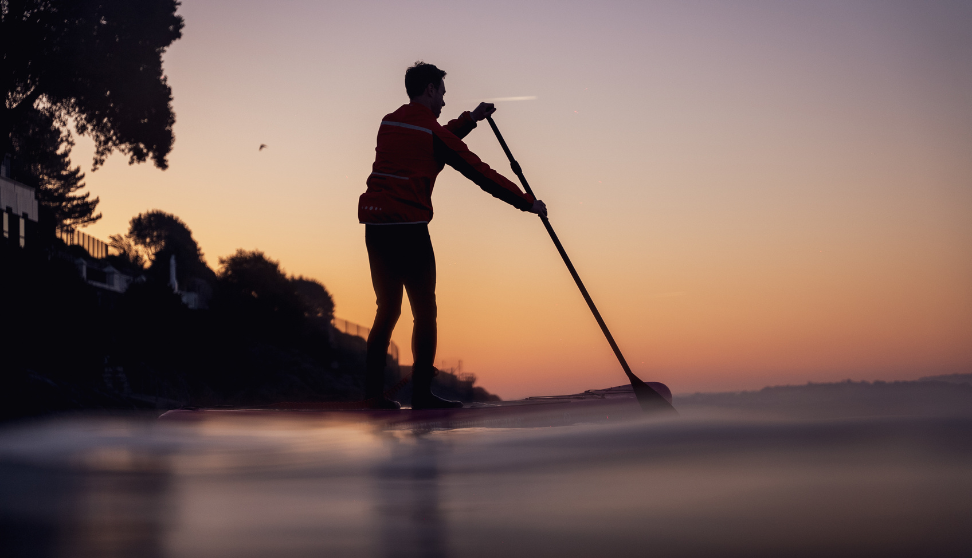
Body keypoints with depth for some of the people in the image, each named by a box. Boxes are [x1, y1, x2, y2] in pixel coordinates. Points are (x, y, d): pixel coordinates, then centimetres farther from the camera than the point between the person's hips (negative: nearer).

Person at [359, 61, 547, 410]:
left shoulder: (390, 122, 16)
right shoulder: (430, 127, -5)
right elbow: (477, 171, -3)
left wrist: (470, 119, 36)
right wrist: (526, 202, 4)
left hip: (375, 227, 8)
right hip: (408, 228, -7)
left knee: (388, 309, 14)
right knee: (424, 311, -1)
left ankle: (373, 392, 11)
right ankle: (422, 394, -2)